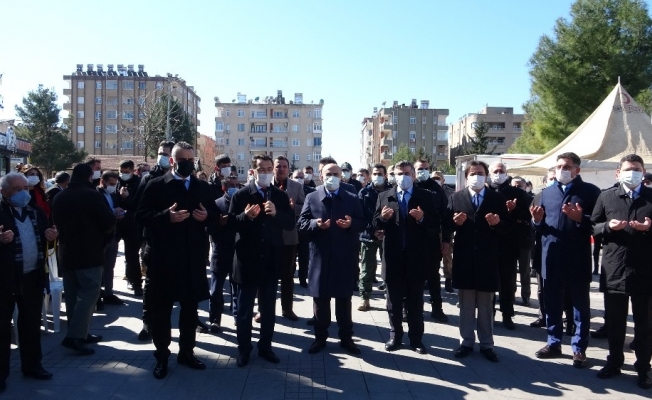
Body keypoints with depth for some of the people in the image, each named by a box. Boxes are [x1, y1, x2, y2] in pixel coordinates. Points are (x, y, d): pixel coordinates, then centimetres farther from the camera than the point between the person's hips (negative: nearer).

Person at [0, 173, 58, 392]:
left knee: (32, 323, 15)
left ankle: (31, 364, 28)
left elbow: (45, 238, 16)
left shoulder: (36, 212, 9)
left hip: (33, 276, 5)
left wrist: (51, 237, -6)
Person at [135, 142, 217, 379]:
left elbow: (214, 216, 12)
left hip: (193, 257, 4)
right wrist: (166, 216, -23)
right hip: (164, 257, -3)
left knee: (190, 308, 14)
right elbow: (141, 216, -8)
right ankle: (161, 356, 21)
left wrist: (206, 216, -10)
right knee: (161, 309, 7)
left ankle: (186, 352, 29)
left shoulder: (202, 187, 9)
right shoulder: (156, 186, -2)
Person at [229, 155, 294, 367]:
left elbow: (291, 222, -5)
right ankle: (243, 349, 23)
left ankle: (265, 346, 28)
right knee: (244, 308, 9)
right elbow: (231, 223, -6)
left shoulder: (281, 195, 3)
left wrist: (276, 213, -22)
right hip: (247, 259, -2)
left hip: (271, 260, 3)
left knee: (268, 308, 14)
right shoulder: (241, 194, -4)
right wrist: (245, 216, -25)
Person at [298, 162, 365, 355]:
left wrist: (351, 224, -17)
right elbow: (301, 223, 0)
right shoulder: (311, 198, 3)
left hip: (344, 256, 0)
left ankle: (346, 338, 22)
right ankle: (320, 337, 22)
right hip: (320, 256, 0)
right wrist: (315, 224, -19)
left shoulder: (352, 199, 6)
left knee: (344, 298, 10)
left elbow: (362, 223, 4)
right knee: (320, 299, 9)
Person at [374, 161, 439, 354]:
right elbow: (376, 224, 4)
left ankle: (416, 338, 20)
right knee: (394, 299, 11)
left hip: (416, 256, -1)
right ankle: (395, 336, 24)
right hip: (393, 255, 1)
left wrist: (422, 218, -22)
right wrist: (382, 218, -18)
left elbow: (436, 224, -3)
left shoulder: (425, 197, 1)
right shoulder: (384, 196, 6)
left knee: (415, 300, 9)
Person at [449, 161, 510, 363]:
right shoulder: (456, 197, 5)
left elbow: (507, 227, 0)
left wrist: (497, 223, -20)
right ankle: (466, 341, 22)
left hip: (488, 259, 0)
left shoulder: (498, 198, 4)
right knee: (465, 304, 10)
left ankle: (486, 344, 21)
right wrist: (455, 222, -19)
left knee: (486, 305, 10)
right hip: (464, 258, 1)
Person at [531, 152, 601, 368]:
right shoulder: (547, 192, 12)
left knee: (580, 306, 8)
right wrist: (537, 220, -8)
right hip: (551, 258, 4)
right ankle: (554, 343, 26)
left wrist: (580, 218, -22)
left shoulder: (590, 191, 0)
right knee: (552, 305, 12)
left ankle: (579, 348, 19)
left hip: (577, 260, -4)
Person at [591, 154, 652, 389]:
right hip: (614, 270, 1)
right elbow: (592, 226, 7)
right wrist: (608, 226, -12)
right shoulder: (606, 196, 6)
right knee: (614, 321, 12)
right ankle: (614, 362, 27)